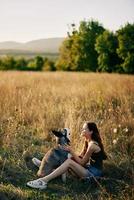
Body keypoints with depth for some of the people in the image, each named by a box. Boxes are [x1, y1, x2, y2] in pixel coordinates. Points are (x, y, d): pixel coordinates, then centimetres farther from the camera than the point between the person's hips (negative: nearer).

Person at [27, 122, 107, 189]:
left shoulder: (92, 145, -20)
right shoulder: (88, 141, 8)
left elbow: (82, 162, -16)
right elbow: (81, 157, 9)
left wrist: (71, 151, -13)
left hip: (94, 173, -9)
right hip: (90, 168, 9)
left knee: (69, 162, -23)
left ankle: (43, 181, -29)